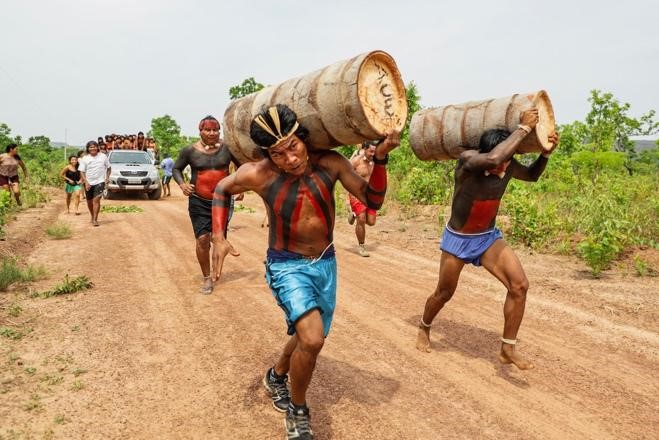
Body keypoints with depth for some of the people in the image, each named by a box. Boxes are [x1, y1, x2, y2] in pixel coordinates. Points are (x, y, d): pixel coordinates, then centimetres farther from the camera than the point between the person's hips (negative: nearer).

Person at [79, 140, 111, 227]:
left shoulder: (103, 156, -1)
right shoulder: (85, 159, -1)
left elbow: (108, 168, 10)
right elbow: (82, 172, -3)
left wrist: (107, 178, -2)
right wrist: (86, 182, -15)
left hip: (100, 181, -2)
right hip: (89, 183, 3)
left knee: (96, 200, -17)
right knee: (89, 201, 13)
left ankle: (95, 219, -16)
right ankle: (93, 216, 35)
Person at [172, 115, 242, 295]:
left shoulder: (227, 148, -6)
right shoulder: (190, 150, -6)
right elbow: (176, 169, 7)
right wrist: (182, 184, -12)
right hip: (198, 201, -1)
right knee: (202, 239, -8)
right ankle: (207, 278, 8)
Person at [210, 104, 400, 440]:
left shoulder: (329, 163, -14)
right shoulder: (258, 174, -19)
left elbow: (372, 201, -9)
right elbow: (222, 190, 2)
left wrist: (380, 158, -23)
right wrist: (218, 238, -10)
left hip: (326, 264, 4)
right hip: (287, 266, -4)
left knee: (309, 339, 20)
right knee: (312, 339, -23)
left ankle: (276, 376, 54)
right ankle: (298, 413, 6)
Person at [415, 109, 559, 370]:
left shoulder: (508, 165, -10)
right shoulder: (468, 160, -28)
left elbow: (532, 175, 12)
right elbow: (493, 158, -51)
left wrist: (546, 152, -7)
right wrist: (524, 128, -40)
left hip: (489, 237, 4)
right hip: (457, 239, -4)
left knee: (519, 285, -14)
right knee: (444, 293, 12)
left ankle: (507, 350, 0)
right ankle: (424, 328, 44)